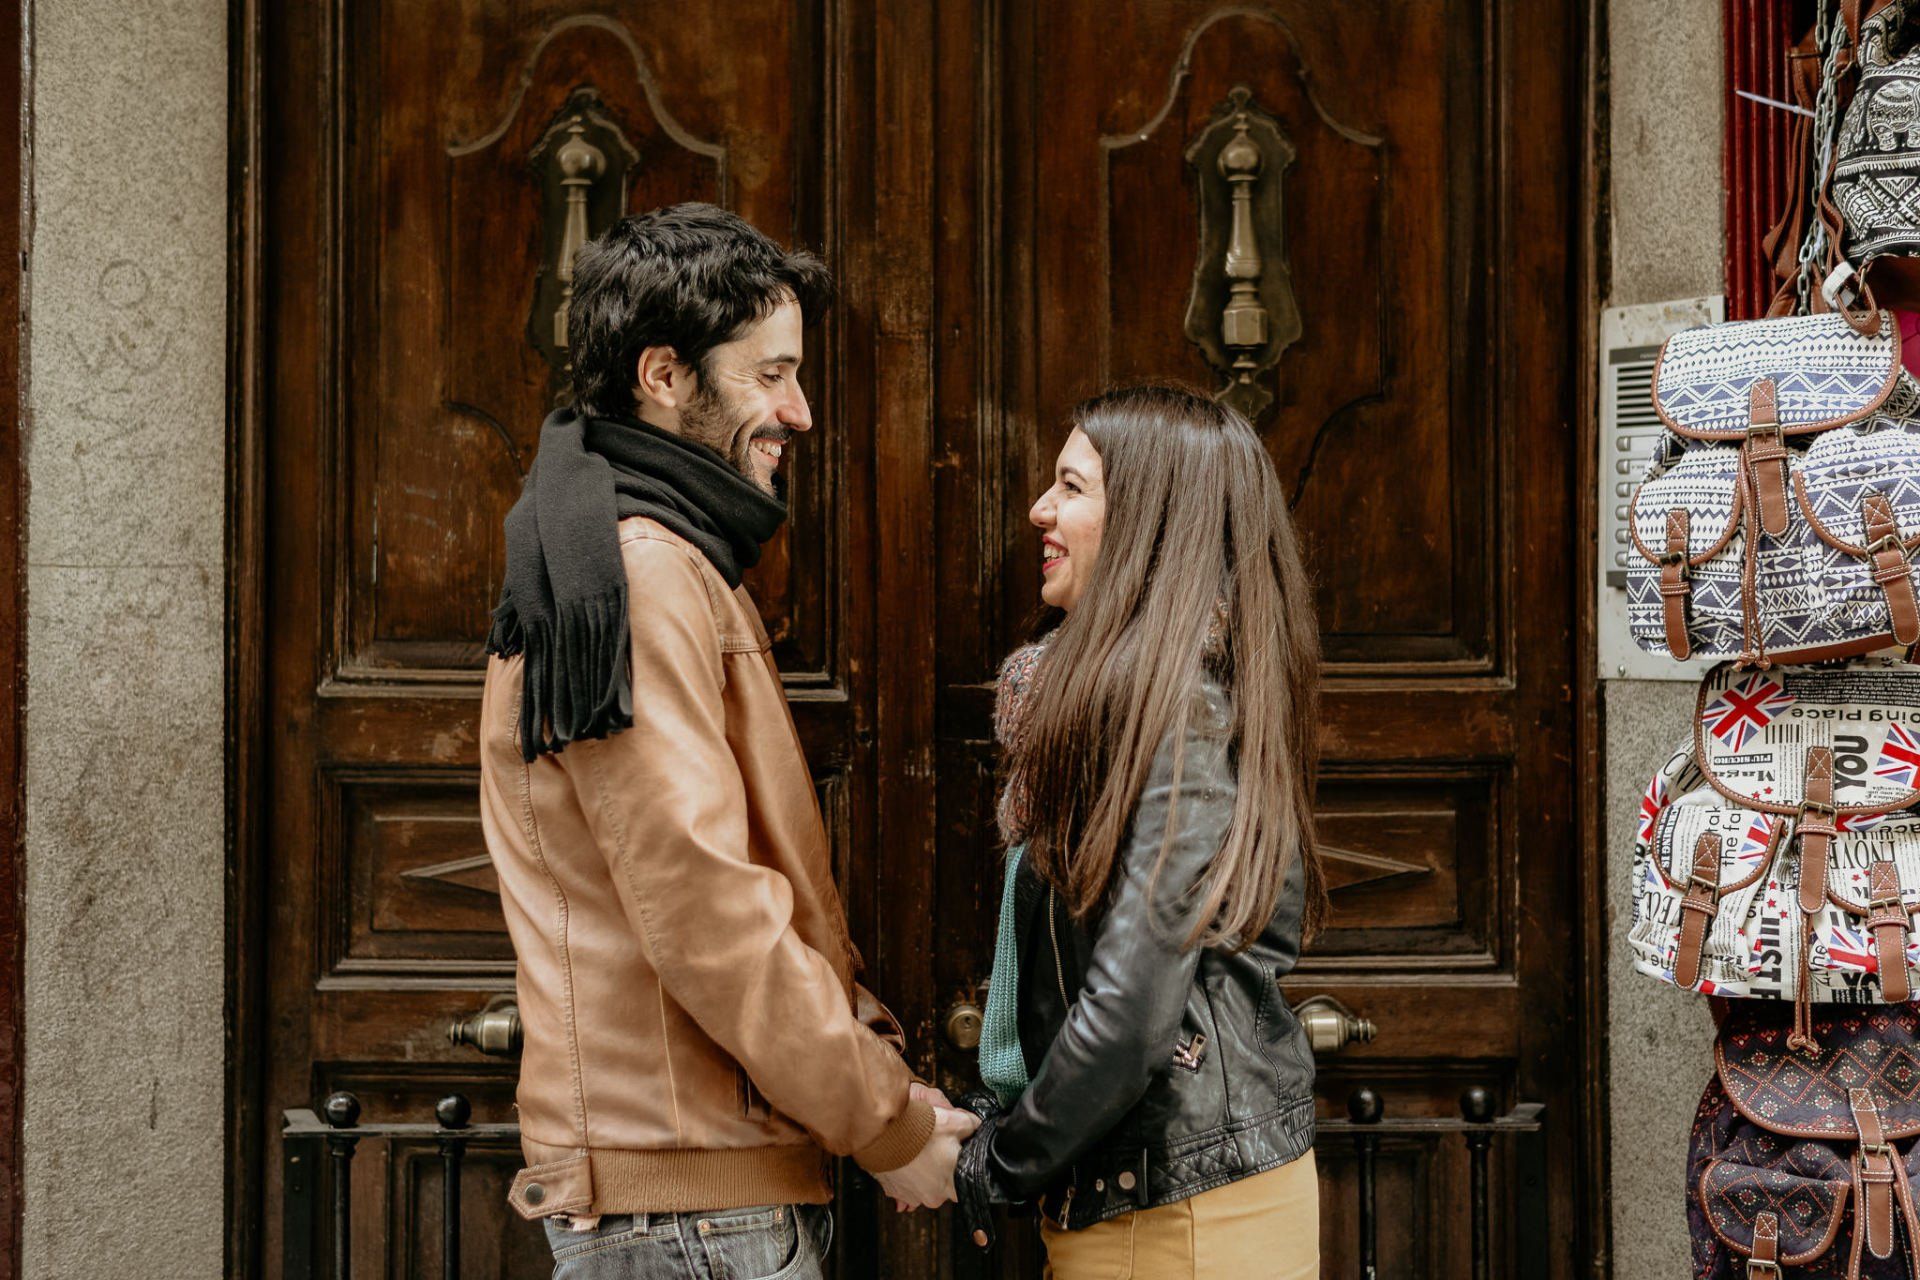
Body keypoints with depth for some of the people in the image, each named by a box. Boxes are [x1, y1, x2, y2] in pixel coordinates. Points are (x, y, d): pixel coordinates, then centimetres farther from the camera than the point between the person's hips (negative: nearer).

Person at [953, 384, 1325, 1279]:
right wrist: (994, 1110, 6)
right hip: (1111, 1197, 8)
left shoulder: (1181, 710, -17)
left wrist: (1004, 1164, -11)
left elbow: (1132, 1006, -21)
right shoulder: (1120, 693, 11)